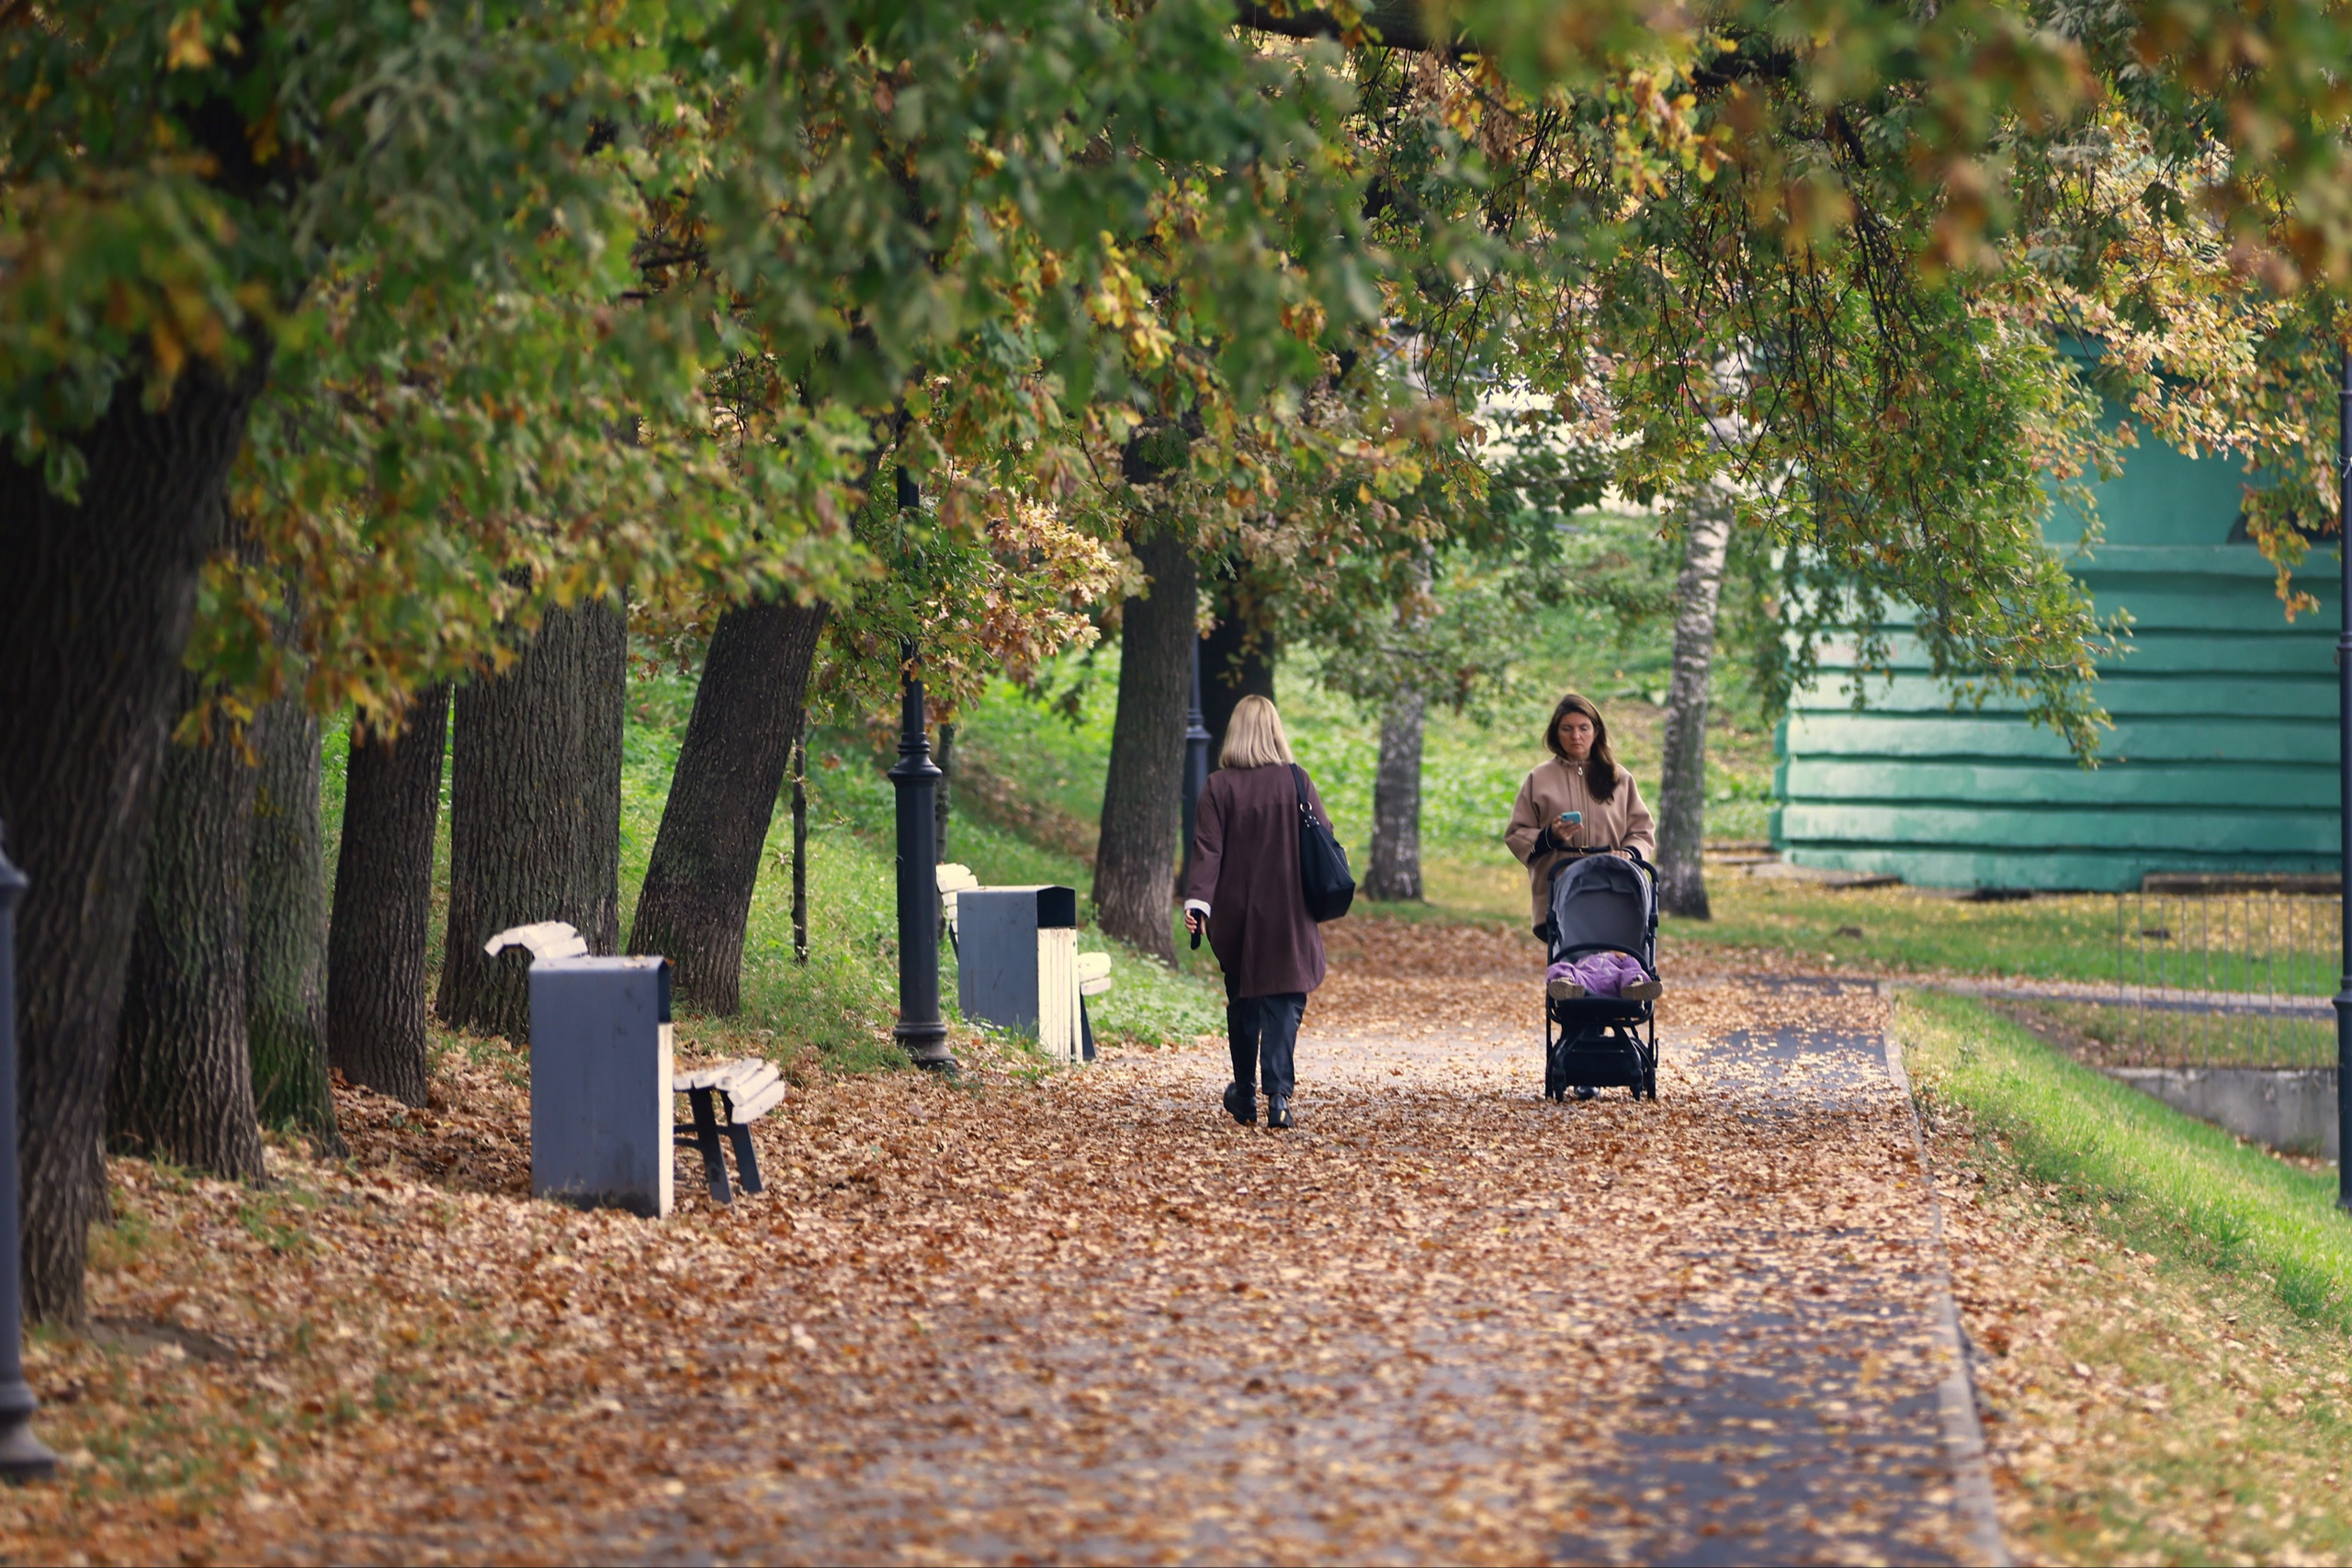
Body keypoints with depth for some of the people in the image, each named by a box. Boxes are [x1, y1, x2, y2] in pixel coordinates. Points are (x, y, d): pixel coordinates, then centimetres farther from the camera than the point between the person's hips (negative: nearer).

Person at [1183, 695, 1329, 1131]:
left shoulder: (1219, 786, -4)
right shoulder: (1297, 781, -2)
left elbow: (1207, 848, -10)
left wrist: (1197, 900, -14)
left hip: (1236, 914, 1)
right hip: (1289, 913, -1)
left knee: (1242, 1001, 14)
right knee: (1284, 1000, -2)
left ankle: (1245, 1097, 22)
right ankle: (1278, 1094, -16)